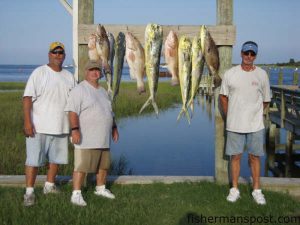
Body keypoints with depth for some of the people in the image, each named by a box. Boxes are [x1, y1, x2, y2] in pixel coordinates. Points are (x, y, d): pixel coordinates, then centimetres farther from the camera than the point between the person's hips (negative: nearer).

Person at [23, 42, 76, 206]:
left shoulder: (69, 76, 11)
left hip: (61, 127, 6)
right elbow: (27, 98, -11)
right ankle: (29, 192, 5)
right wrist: (27, 122, -18)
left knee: (56, 158, 14)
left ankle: (49, 186, 30)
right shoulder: (39, 73, -6)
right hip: (39, 127, -5)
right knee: (33, 160, -3)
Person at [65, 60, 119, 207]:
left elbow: (109, 112, 26)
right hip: (86, 139, -8)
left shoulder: (103, 91, 18)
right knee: (82, 166, -7)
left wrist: (114, 127, 22)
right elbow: (72, 112, -17)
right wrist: (75, 130, -26)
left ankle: (101, 188, 30)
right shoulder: (79, 90, -8)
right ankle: (76, 194, -1)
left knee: (104, 164, 15)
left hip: (103, 139, 8)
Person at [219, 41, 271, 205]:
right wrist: (230, 117, 8)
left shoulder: (261, 74, 0)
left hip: (255, 125, 0)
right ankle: (234, 189, 19)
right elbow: (223, 96, 8)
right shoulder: (230, 74, -1)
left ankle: (257, 190, 21)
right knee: (235, 156, 7)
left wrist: (254, 114, 10)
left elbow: (266, 100, 9)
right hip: (235, 124, 0)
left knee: (254, 157, 8)